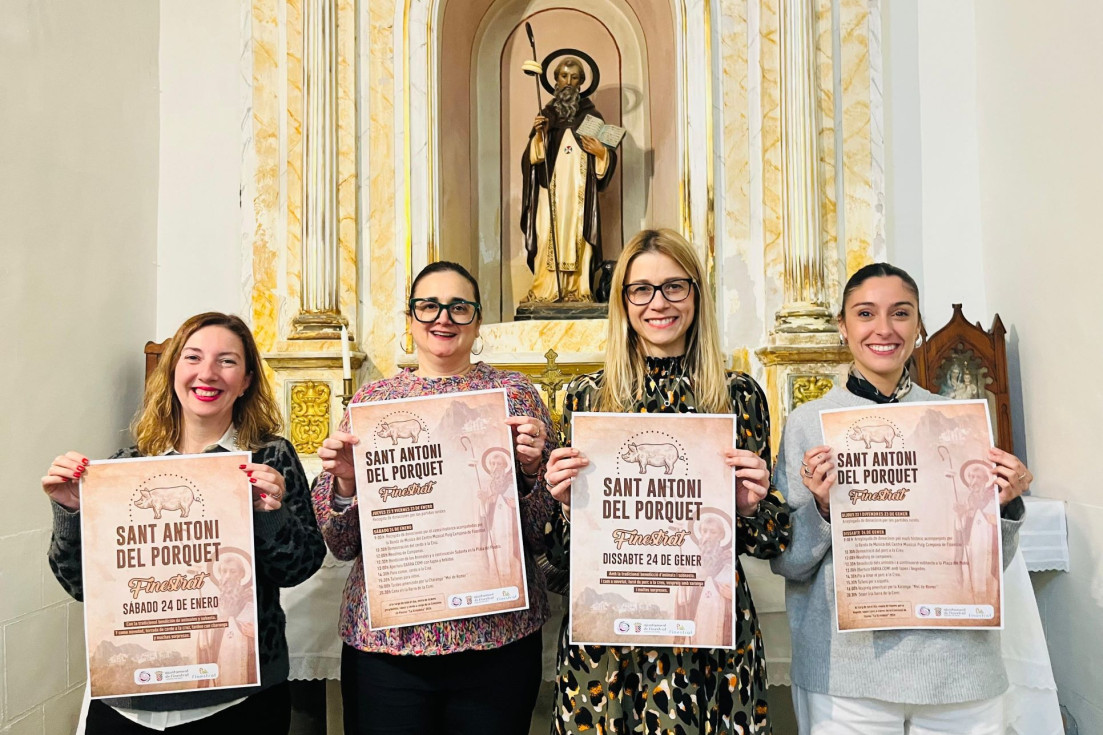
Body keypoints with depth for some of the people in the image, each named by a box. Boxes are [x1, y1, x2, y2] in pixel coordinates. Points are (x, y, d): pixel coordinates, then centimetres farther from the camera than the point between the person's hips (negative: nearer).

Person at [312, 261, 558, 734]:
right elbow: (341, 544, 6)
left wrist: (529, 471, -17)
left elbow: (544, 534, 1)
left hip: (498, 639, 0)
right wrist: (343, 480, -13)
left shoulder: (514, 392, 1)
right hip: (383, 641, 1)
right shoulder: (373, 398, 4)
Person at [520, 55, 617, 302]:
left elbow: (608, 157, 10)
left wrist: (601, 151, -12)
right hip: (552, 188, 1)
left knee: (577, 234, -6)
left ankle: (578, 289, -3)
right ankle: (547, 288, -6)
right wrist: (539, 134, -11)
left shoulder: (591, 115, 10)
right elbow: (533, 157, 7)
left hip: (580, 189, -1)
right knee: (550, 233, -7)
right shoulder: (547, 114, 14)